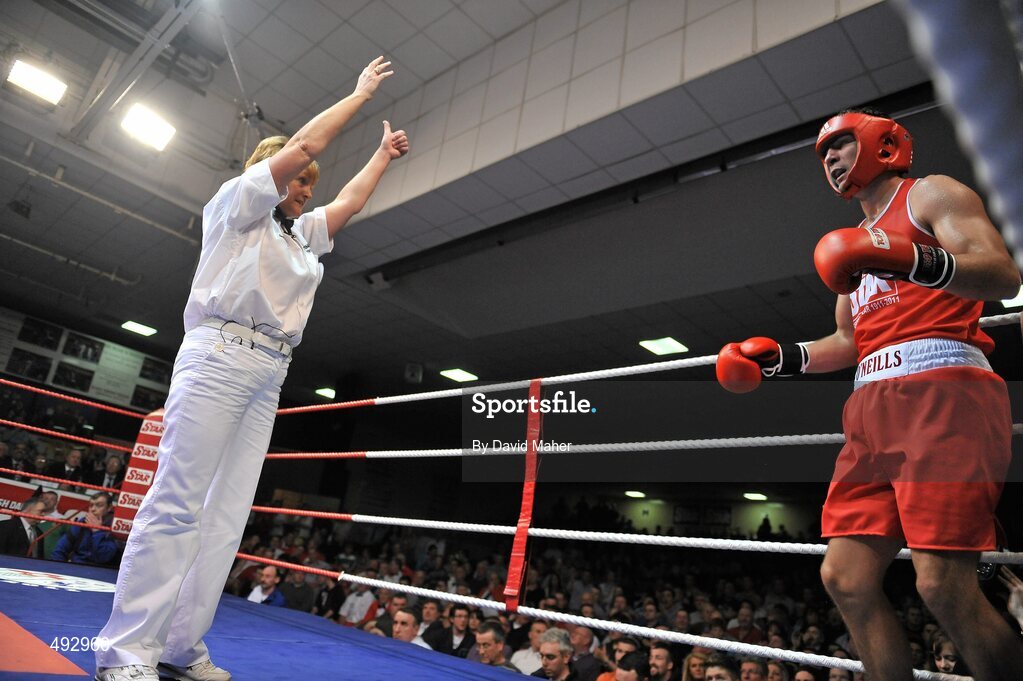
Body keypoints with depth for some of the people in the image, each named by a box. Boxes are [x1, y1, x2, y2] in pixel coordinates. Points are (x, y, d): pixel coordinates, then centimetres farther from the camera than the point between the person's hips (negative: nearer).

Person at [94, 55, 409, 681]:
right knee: (177, 501, -12)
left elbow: (351, 200, 33)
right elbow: (301, 147, 1)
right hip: (220, 355, -7)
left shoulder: (301, 233, 26)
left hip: (269, 374, 8)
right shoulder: (238, 206, 8)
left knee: (228, 513, 0)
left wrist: (385, 154, 36)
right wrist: (362, 93, 10)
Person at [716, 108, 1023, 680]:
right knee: (846, 578, 1)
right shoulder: (861, 239, 30)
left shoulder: (930, 194, 9)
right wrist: (780, 357, 17)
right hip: (874, 406, 7)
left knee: (945, 586, -15)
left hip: (941, 391, -7)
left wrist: (911, 260, -24)